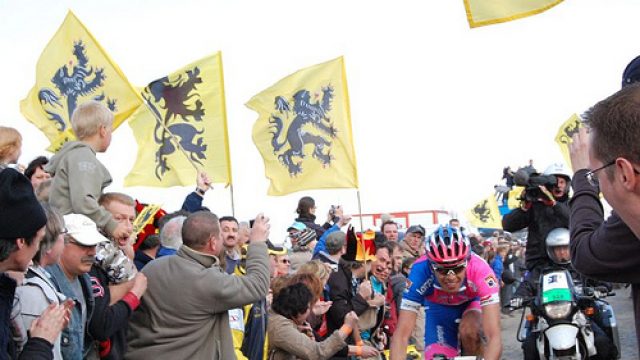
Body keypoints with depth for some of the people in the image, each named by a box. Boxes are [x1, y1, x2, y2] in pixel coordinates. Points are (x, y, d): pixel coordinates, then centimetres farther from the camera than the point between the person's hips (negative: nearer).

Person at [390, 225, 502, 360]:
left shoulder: (480, 269, -39)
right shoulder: (420, 272, -37)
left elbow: (494, 336, -44)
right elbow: (401, 335, -38)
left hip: (472, 302, -1)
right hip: (439, 308, 1)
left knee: (469, 331, -30)